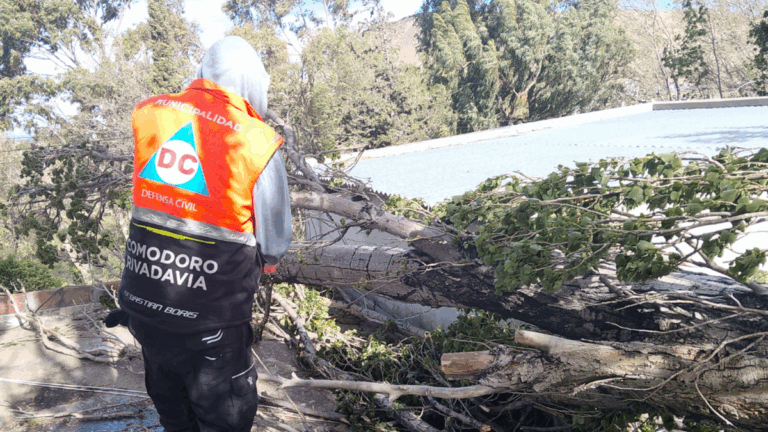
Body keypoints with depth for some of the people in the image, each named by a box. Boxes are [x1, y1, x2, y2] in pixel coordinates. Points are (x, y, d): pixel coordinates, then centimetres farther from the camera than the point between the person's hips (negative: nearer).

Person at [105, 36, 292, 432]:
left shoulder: (147, 113, -2)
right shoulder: (259, 141, -15)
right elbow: (273, 248, -8)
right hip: (209, 319, -5)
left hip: (140, 299, 5)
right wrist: (263, 259, 14)